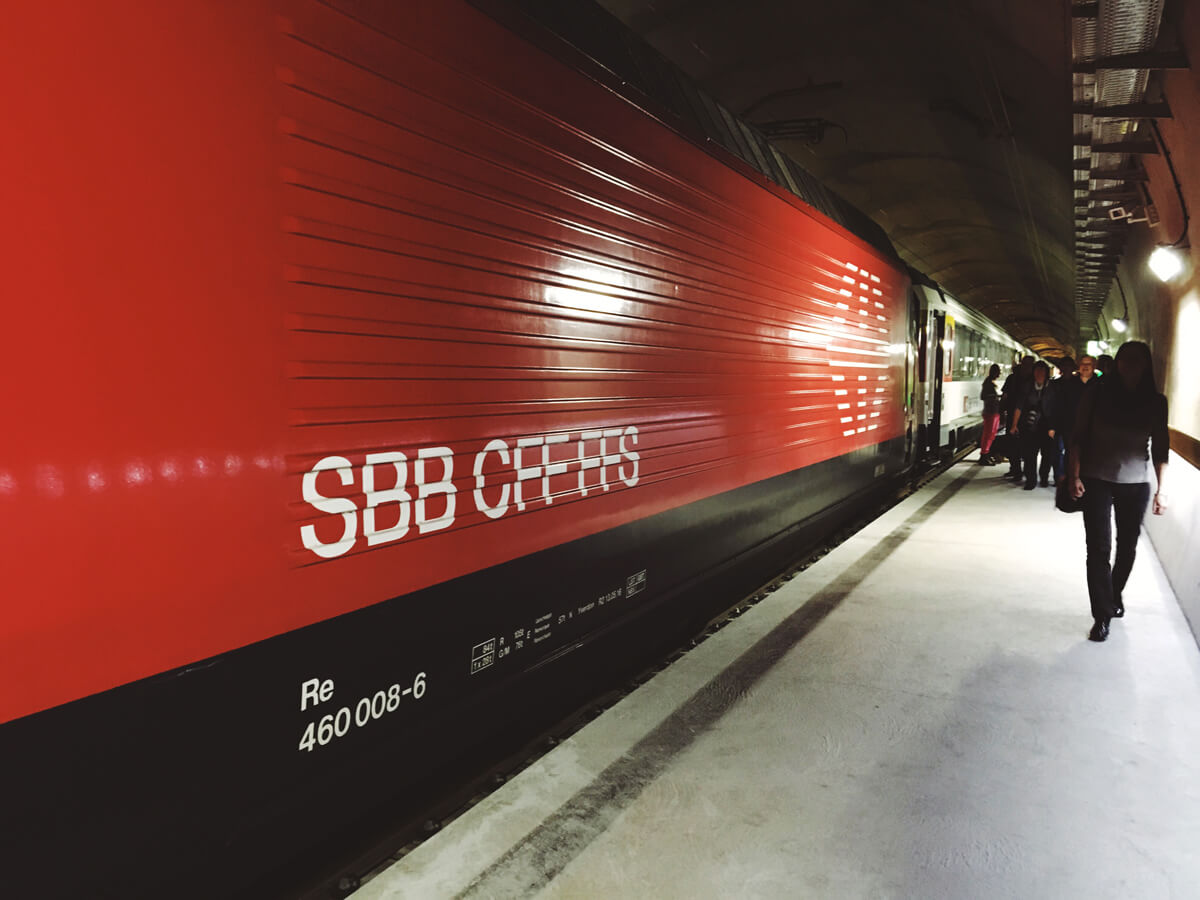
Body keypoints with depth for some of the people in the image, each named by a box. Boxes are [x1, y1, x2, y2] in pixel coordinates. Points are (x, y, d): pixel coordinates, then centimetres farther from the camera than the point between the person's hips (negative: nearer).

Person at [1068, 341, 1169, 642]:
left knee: (1127, 547, 12)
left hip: (1136, 485, 2)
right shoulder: (1097, 393, -5)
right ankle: (1103, 614, 4)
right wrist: (1075, 475, -10)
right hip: (1097, 482, -2)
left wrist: (1161, 489, -2)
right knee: (1098, 548, -4)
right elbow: (1078, 437, -3)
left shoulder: (1155, 402, 0)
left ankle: (1115, 593, 37)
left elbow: (1160, 448, 2)